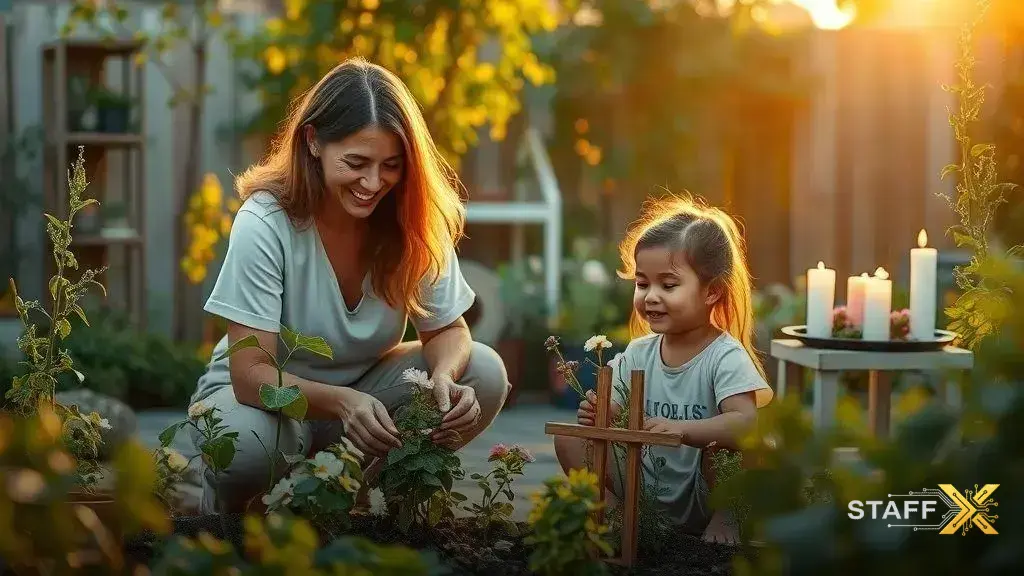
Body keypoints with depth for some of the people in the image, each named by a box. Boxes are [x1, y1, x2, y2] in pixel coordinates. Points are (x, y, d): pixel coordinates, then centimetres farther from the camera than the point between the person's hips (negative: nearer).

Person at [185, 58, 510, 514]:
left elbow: (447, 329, -7)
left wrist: (444, 375, -32)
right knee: (245, 441, -39)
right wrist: (342, 402, -46)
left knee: (484, 375, -20)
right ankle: (228, 504, 0)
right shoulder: (264, 224, -25)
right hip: (264, 393, -4)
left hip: (365, 386, 4)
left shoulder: (415, 220, -13)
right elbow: (251, 374, -27)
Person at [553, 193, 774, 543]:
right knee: (570, 438, -6)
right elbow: (613, 414, 6)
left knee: (724, 445, -33)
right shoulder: (637, 354, 3)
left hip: (701, 499, -4)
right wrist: (596, 414, -19)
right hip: (645, 488, 5)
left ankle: (725, 517, -7)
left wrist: (681, 429, -46)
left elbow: (747, 423, -31)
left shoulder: (726, 357, -16)